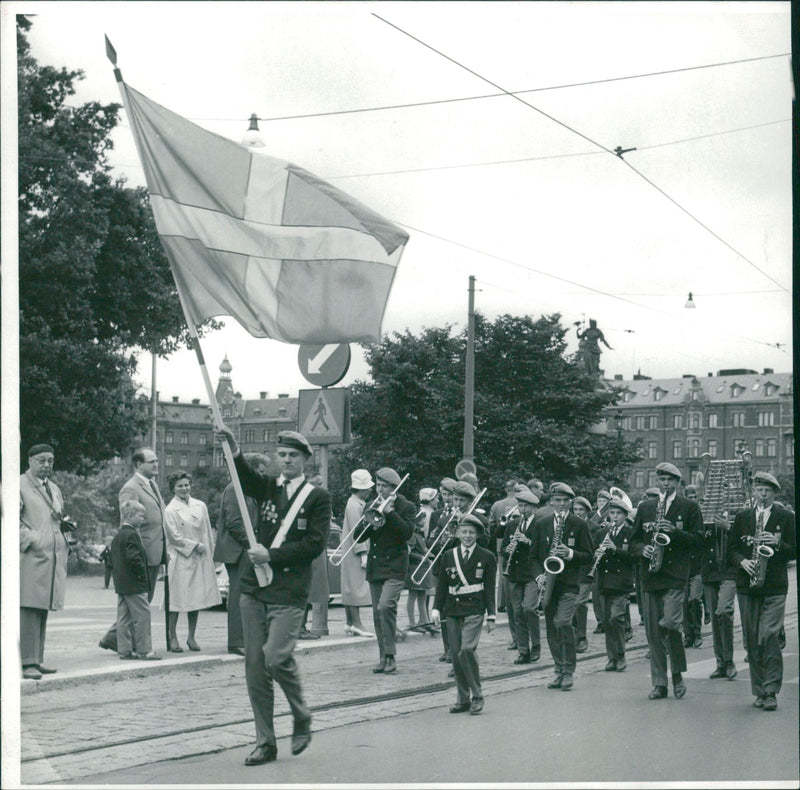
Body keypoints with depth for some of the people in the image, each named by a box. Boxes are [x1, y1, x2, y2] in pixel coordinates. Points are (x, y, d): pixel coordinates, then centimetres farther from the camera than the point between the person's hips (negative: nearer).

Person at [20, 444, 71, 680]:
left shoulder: (54, 489, 22)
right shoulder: (19, 486, -1)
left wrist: (64, 522, 9)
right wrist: (30, 539, -18)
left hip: (53, 557, 8)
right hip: (30, 556, -7)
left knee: (43, 609, 10)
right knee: (29, 609, -11)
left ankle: (37, 659, 15)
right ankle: (28, 663, -12)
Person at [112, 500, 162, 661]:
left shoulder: (117, 536, 15)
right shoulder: (132, 535, -15)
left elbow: (113, 560, 20)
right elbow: (133, 558, -25)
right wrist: (142, 573, -15)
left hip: (121, 584, 10)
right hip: (135, 584, -10)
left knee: (124, 617, 11)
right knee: (142, 616, -5)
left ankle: (124, 649, 13)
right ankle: (144, 650, -3)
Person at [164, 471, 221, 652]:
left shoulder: (200, 506, 11)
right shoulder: (170, 510, -4)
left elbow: (208, 532, 15)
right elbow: (174, 536, -7)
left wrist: (208, 551, 9)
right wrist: (195, 545, -8)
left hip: (200, 559, 5)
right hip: (180, 559, -5)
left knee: (197, 597, 5)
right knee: (177, 598, -6)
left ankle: (191, 637, 13)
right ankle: (172, 638, 1)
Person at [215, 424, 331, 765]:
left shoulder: (317, 496, 1)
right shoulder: (268, 486, 11)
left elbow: (315, 544, -7)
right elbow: (246, 478, -10)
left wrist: (272, 555, -12)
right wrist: (234, 450, -29)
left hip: (289, 592, -4)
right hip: (254, 588, 4)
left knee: (276, 656, -17)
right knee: (254, 666, 4)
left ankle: (302, 718, 10)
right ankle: (265, 743, 14)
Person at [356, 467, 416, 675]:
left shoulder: (406, 507, 1)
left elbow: (407, 532, -15)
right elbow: (358, 537, 11)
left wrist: (390, 512, -17)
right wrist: (370, 522, -8)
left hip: (395, 566, -6)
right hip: (375, 567, 6)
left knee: (385, 607, -22)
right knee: (377, 613, 6)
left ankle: (390, 656, -18)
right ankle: (384, 658, 14)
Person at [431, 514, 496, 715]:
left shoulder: (486, 557, 3)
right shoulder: (449, 556, 10)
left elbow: (490, 589, 3)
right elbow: (441, 585, 13)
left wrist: (491, 616, 0)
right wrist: (436, 608, 3)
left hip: (474, 610, -4)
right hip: (453, 611, 4)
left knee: (467, 649, -19)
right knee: (456, 654, 3)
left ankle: (477, 695, -7)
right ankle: (462, 700, 12)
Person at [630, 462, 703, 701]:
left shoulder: (689, 507, 7)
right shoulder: (645, 507, 16)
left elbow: (698, 539, 0)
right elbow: (633, 540, 17)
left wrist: (674, 531, -13)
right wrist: (643, 549, -4)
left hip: (675, 575, -4)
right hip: (650, 576, 4)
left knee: (669, 623, -18)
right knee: (653, 631, 3)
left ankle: (678, 675, 2)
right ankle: (659, 683, 9)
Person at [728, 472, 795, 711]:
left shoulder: (786, 517, 7)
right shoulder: (742, 517, 13)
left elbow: (794, 551, 3)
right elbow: (731, 549, 12)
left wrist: (778, 543, -15)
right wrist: (742, 561, -7)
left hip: (774, 586, -3)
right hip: (747, 585, 3)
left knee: (769, 636, -14)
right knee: (752, 640, 4)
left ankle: (771, 691, -11)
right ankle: (759, 691, 11)